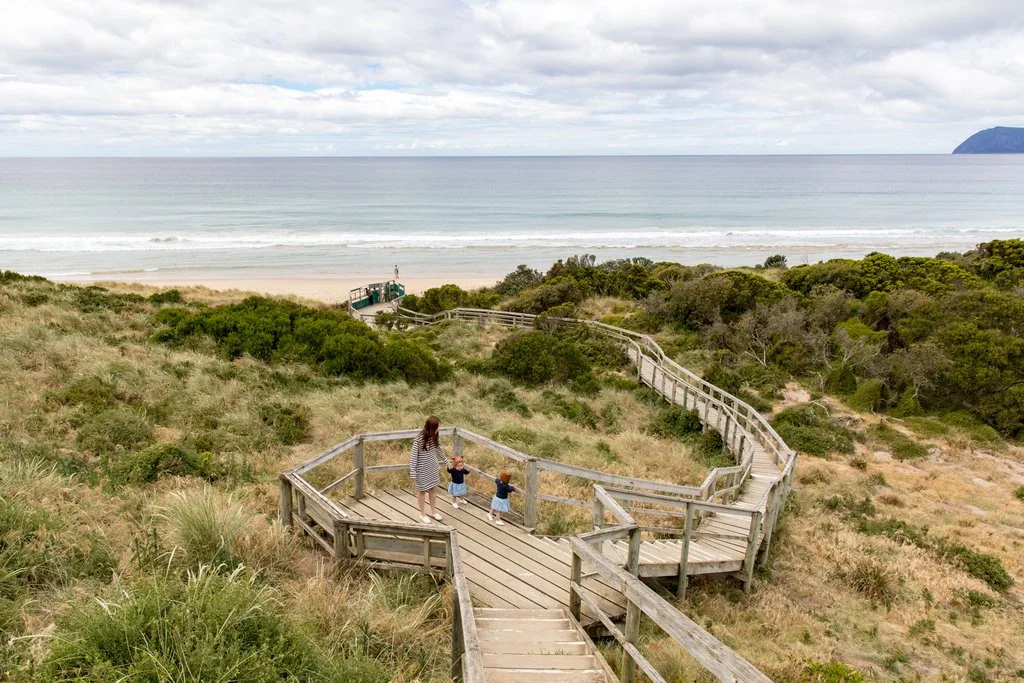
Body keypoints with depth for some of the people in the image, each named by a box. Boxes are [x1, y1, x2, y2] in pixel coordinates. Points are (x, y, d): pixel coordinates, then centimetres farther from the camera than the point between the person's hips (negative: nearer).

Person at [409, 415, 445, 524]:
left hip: (433, 468, 5)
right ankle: (422, 514, 31)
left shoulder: (435, 437, -8)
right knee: (422, 491, 13)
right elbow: (413, 457, -20)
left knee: (433, 489, 18)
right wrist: (413, 473, -17)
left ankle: (433, 510, 39)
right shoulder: (419, 440, -27)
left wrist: (446, 460, 21)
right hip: (422, 470, -5)